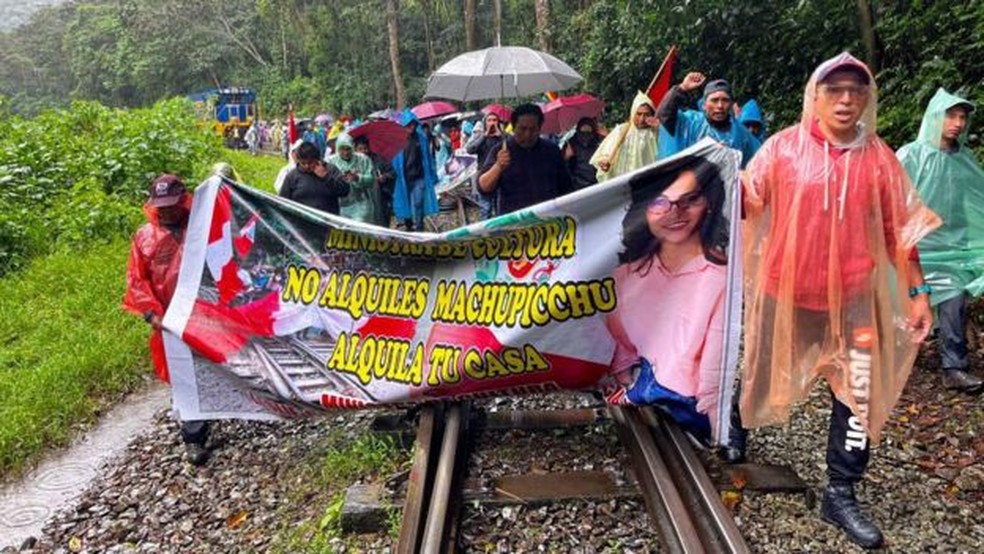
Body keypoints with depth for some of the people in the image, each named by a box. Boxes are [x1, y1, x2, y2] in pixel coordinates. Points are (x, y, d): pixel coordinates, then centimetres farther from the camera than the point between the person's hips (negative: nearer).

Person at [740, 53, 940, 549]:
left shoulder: (879, 158, 0)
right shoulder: (783, 147, -6)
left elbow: (901, 229, 3)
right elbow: (747, 204, -9)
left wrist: (917, 292, 2)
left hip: (853, 295, 2)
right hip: (785, 290, -2)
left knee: (859, 394, 4)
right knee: (761, 376, 14)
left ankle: (840, 494, 20)